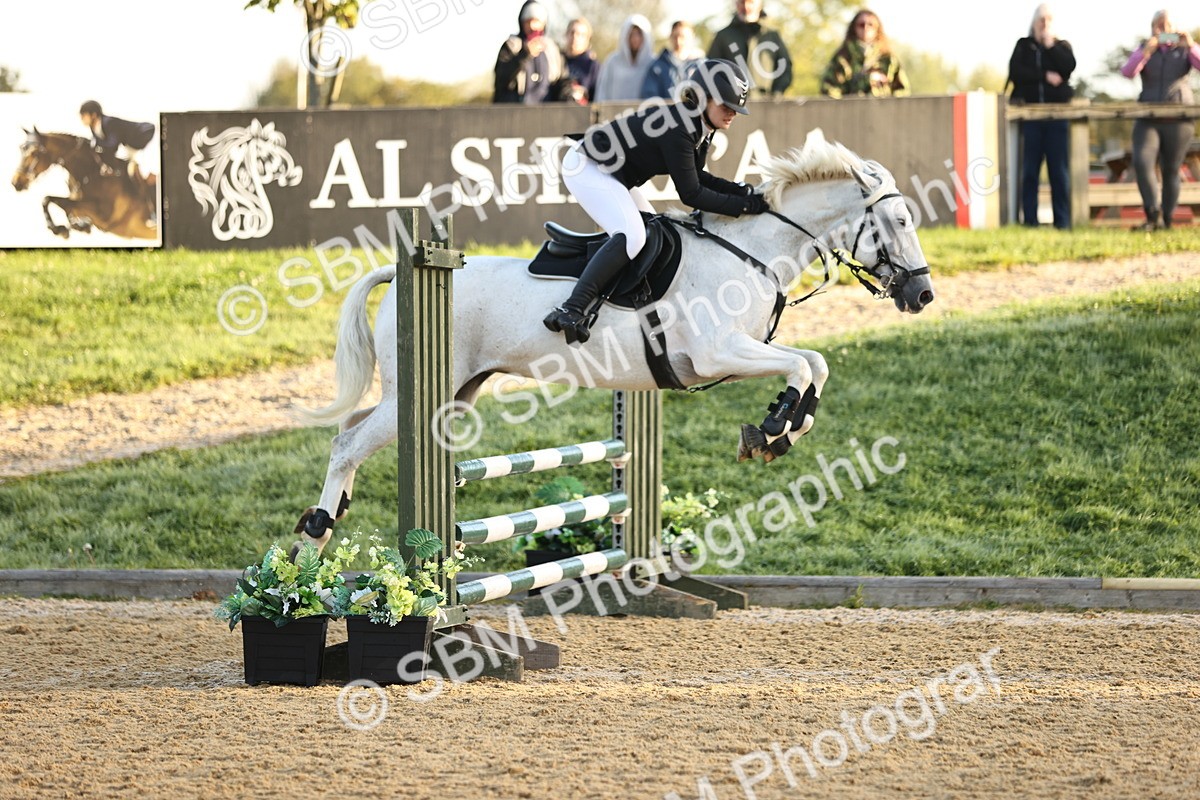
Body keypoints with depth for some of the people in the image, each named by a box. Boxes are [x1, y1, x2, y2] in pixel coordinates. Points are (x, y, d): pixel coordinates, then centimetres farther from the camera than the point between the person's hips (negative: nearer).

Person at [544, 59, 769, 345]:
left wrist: (742, 191, 0)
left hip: (609, 173, 11)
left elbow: (695, 176, 12)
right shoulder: (678, 128, -28)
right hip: (586, 168, -11)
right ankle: (572, 310, -35)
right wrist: (744, 206, -23)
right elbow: (690, 194, -25)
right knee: (631, 236, -27)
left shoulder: (700, 128, 1)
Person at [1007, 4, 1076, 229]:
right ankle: (1029, 220, 0)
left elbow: (1068, 67, -7)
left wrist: (1050, 45, -4)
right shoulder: (1023, 46, 13)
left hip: (1057, 116, 0)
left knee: (1059, 169, -3)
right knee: (1030, 170, -2)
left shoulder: (1062, 46, 14)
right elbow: (1015, 73, -2)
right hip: (1030, 116, 0)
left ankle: (1062, 220, -3)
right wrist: (1045, 76, -8)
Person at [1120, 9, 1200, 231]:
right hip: (1148, 119, 1)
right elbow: (1128, 72, -7)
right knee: (1142, 163, -20)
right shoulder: (1144, 50, 8)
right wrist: (1146, 52, -21)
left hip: (1178, 119, -1)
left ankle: (1166, 221, 10)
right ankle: (1153, 216, -16)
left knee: (1171, 171, 0)